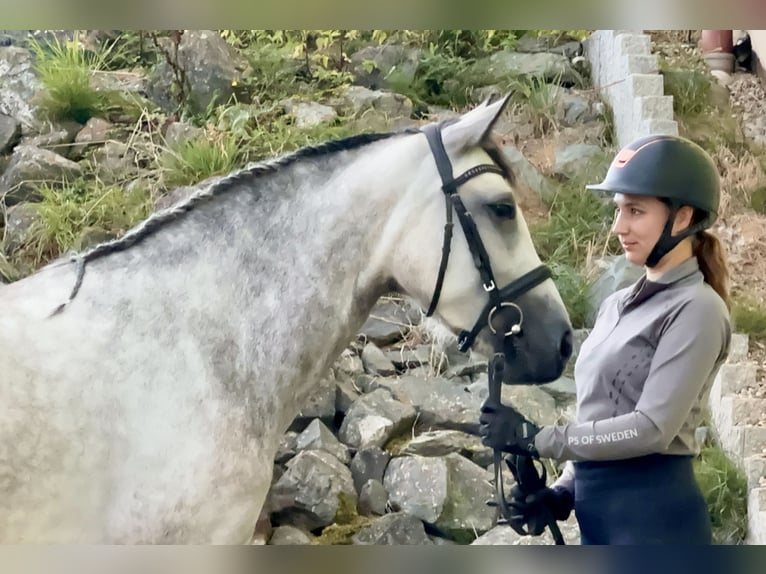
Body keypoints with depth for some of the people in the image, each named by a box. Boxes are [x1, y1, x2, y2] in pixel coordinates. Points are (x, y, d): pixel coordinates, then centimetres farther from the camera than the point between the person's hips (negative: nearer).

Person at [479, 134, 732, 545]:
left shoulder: (696, 310, -11)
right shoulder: (618, 305, 14)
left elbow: (652, 428, -19)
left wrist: (534, 438, -16)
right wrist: (563, 491, 6)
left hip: (654, 515, -8)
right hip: (597, 514, 8)